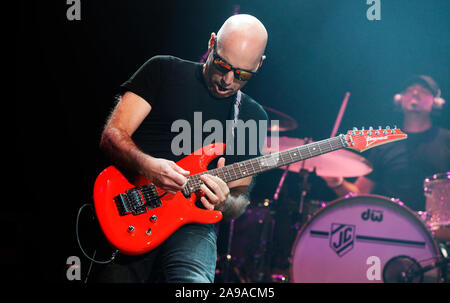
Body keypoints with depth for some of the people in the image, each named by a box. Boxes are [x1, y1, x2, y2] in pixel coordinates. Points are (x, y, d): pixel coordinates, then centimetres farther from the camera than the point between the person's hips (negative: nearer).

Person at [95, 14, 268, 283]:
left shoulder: (253, 116, 13)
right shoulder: (164, 71, 7)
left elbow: (241, 198, 14)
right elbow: (112, 136, -1)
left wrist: (225, 203, -10)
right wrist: (146, 165, -21)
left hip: (192, 224, 0)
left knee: (194, 278, -30)